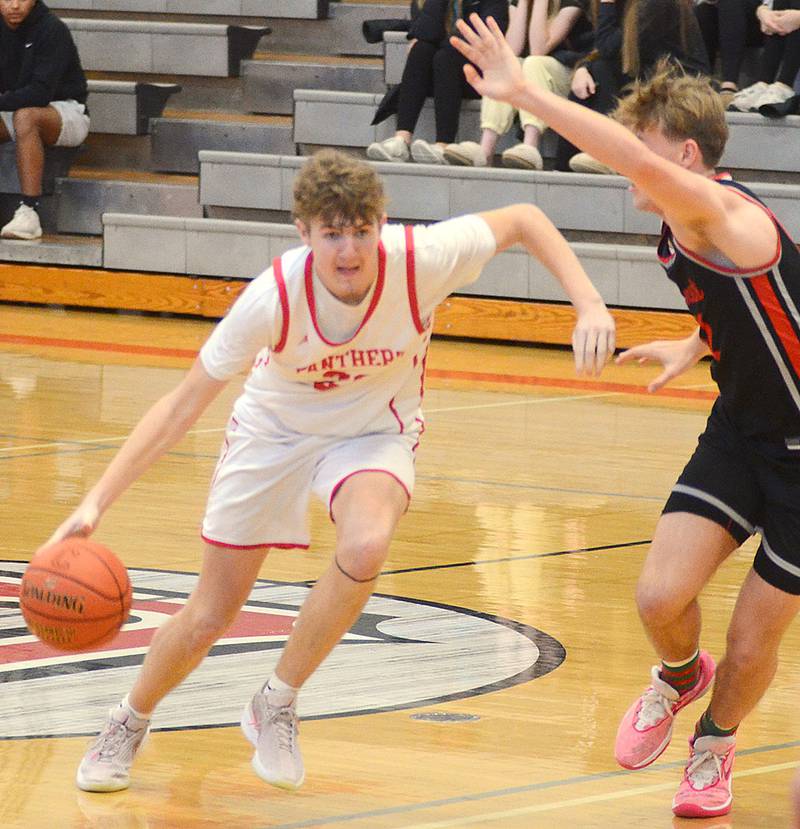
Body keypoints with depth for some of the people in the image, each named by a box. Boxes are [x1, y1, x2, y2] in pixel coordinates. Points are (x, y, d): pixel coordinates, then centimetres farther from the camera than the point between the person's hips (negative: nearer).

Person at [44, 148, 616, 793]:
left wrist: (590, 305, -24)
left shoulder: (421, 260, -30)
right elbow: (183, 405, -23)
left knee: (366, 545, -33)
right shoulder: (274, 297, -31)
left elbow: (522, 220, -12)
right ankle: (129, 725, 37)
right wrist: (96, 503, -30)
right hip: (274, 430, 0)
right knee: (209, 618, 3)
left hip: (375, 432, 0)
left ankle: (276, 709, -10)